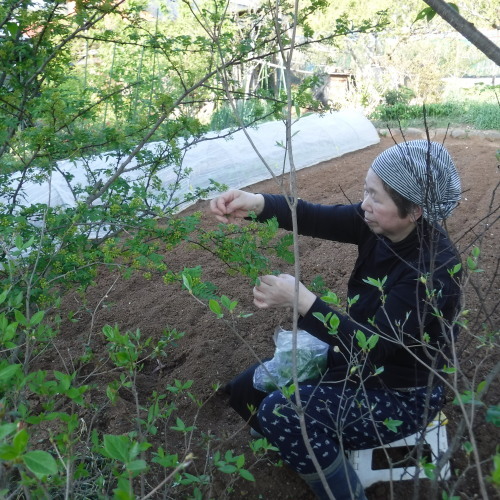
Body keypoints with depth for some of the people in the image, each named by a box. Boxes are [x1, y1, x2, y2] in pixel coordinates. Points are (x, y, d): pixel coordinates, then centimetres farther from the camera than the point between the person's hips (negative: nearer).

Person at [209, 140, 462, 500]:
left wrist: (301, 300, -41)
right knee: (246, 390, 3)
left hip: (403, 394, -7)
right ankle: (303, 452, 29)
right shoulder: (379, 223, -11)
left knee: (281, 413, -24)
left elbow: (376, 345, -35)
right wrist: (256, 202, -37)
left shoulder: (434, 269, -31)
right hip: (361, 361, 7)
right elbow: (312, 218, -19)